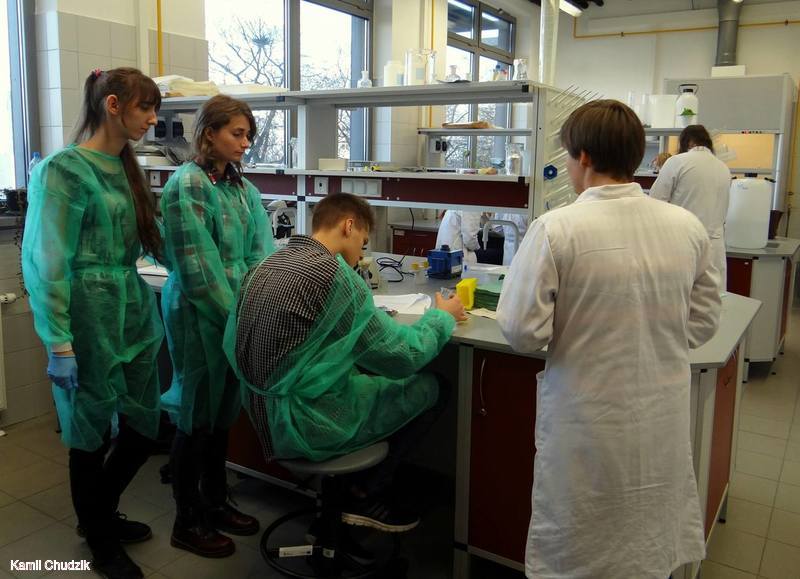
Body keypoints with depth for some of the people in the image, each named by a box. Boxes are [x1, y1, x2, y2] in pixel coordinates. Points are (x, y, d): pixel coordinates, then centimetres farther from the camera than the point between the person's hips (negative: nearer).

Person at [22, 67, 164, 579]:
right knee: (93, 434, 9)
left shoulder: (126, 168, 11)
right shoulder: (65, 170, -12)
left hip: (137, 313, 7)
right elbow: (46, 264, -15)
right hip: (92, 319, -7)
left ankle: (101, 514, 41)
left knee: (143, 429, 15)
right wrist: (60, 345, -17)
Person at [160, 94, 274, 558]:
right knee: (197, 416, 4)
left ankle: (216, 503, 34)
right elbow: (198, 267, -18)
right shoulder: (187, 185, -13)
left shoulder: (242, 186, 10)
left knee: (224, 412, 17)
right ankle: (188, 523, 21)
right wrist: (237, 316, -16)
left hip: (236, 312, 7)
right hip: (199, 314, -7)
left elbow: (260, 251, 5)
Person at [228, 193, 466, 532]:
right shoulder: (333, 272, -20)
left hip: (266, 415, 9)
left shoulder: (268, 265, 5)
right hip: (305, 424, -9)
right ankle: (368, 496, 16)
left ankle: (367, 488, 23)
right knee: (428, 388, 5)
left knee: (370, 371, 23)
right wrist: (442, 316, 2)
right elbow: (402, 357, -18)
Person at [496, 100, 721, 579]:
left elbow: (523, 332, -16)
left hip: (589, 431, -4)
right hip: (664, 428, 4)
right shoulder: (689, 227, -4)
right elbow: (703, 324, 5)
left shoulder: (556, 230, -18)